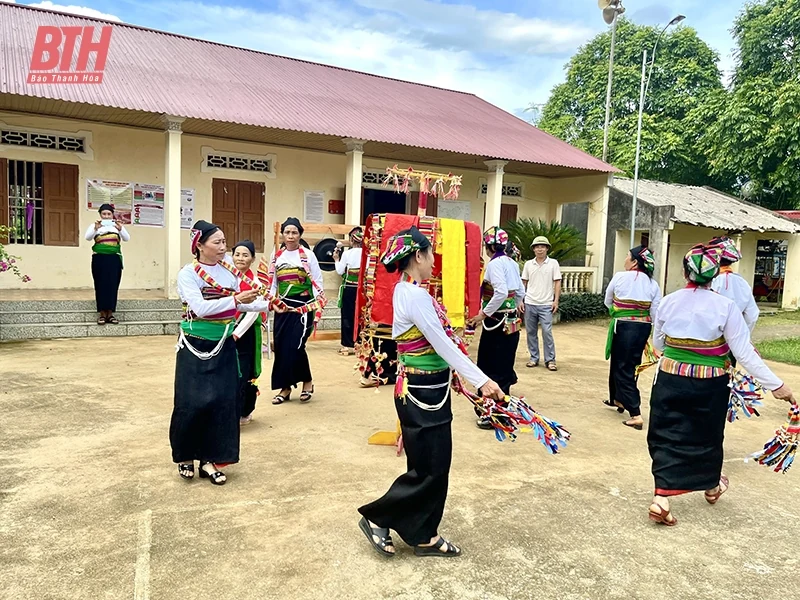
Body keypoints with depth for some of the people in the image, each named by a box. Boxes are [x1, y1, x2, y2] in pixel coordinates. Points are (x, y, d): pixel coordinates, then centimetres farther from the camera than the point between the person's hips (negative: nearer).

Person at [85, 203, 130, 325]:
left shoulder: (117, 226, 8)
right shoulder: (95, 225, 5)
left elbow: (127, 238, -7)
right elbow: (87, 237, -12)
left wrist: (120, 229, -27)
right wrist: (95, 228, -31)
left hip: (114, 259, 1)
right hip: (99, 259, -1)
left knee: (113, 286, -1)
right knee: (101, 286, -1)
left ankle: (110, 314, 6)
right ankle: (102, 314, 4)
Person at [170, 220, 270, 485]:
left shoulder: (231, 272, 1)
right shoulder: (188, 274, -12)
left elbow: (242, 305, 8)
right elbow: (200, 308, -24)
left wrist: (267, 304, -4)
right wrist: (235, 300, -31)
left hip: (224, 347, 4)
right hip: (195, 347, -4)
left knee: (223, 402, 2)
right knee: (193, 403, -2)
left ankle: (210, 459, 16)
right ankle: (185, 456, 22)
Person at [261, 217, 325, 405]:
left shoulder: (308, 255, -2)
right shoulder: (276, 256, 8)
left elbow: (317, 282, -2)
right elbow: (270, 282, 11)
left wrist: (318, 306, -11)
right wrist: (272, 302, -3)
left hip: (303, 307, -4)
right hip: (282, 307, 4)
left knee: (296, 346, -10)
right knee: (281, 346, 3)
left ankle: (307, 382, 13)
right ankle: (285, 387, 15)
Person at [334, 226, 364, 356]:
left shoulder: (347, 253, -7)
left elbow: (340, 271, -3)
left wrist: (336, 259, 11)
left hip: (349, 288, -3)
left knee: (348, 316, 4)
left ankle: (348, 345, 5)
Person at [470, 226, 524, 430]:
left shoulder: (494, 264, -16)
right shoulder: (512, 263, 10)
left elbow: (501, 293, -28)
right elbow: (520, 290, 19)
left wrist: (484, 314, -19)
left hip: (497, 323, -9)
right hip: (511, 321, 9)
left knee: (491, 367, -1)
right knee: (504, 365, 19)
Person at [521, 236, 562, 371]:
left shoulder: (553, 263, 0)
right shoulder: (528, 264, 7)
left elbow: (557, 282, 0)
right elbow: (523, 283, 11)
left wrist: (556, 300, -6)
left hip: (546, 304, -3)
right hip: (530, 304, 3)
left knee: (547, 332, -6)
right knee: (531, 332, 7)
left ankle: (550, 360, 5)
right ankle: (534, 358, 18)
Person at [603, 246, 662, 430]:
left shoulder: (620, 277, -6)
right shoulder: (653, 284, 3)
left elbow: (608, 302, 7)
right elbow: (655, 314, 1)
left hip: (623, 327, -5)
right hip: (643, 328, 5)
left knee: (623, 368, 1)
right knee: (628, 365, 21)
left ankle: (636, 414, -6)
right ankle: (618, 399, 38)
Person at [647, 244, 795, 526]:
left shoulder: (667, 302, -5)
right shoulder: (725, 306, -12)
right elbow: (745, 353, -11)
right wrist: (776, 384, -4)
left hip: (670, 379, 1)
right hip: (710, 385, -1)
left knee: (666, 437, 8)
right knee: (707, 435, 19)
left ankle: (661, 498, -1)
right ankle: (712, 486, 44)